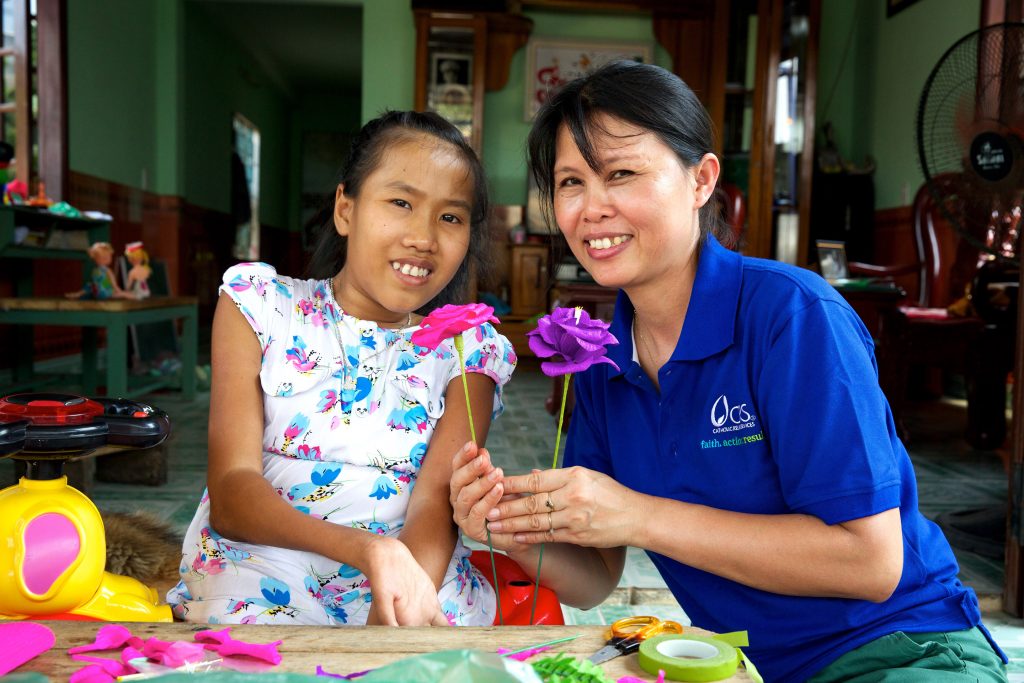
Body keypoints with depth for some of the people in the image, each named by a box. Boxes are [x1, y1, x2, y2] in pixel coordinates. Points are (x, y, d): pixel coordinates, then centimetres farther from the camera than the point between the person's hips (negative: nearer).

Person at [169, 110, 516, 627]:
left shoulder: (469, 350, 7)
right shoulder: (259, 304, 4)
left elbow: (436, 503, -6)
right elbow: (230, 495, -7)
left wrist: (399, 603, -30)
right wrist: (366, 547, -26)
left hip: (418, 584, 1)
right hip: (258, 575, -1)